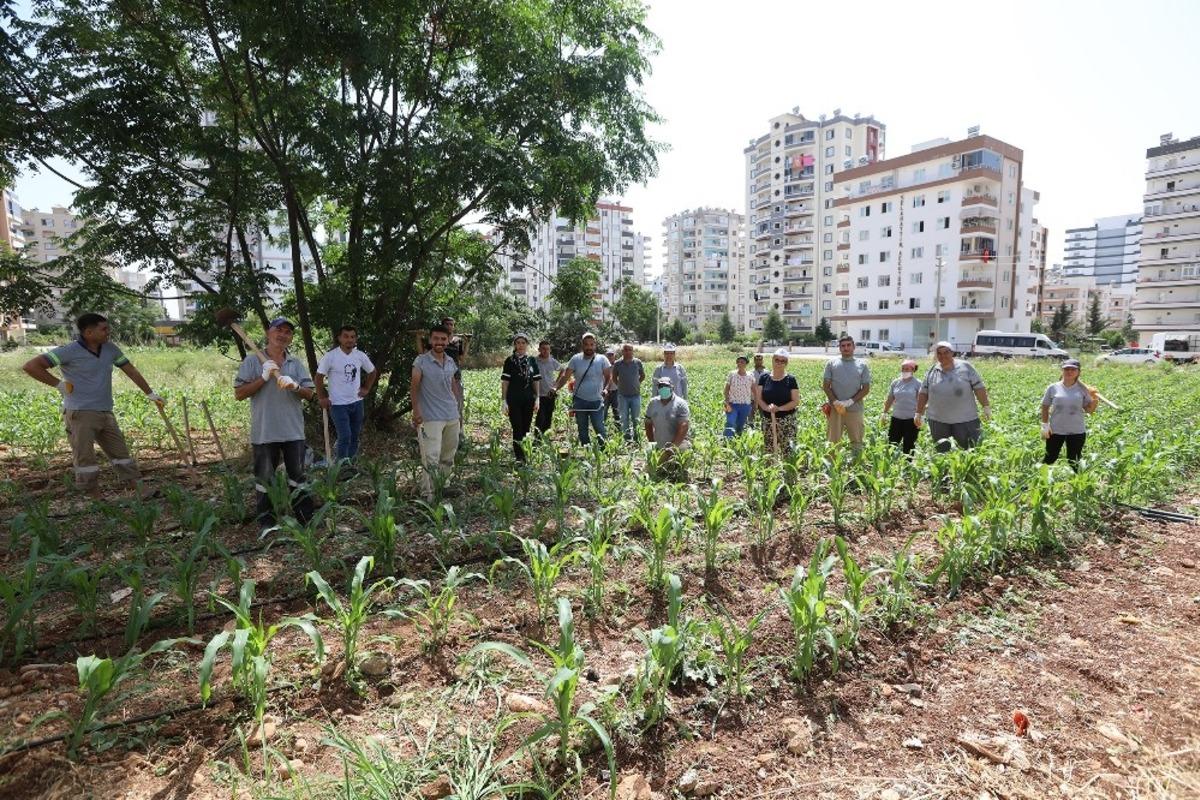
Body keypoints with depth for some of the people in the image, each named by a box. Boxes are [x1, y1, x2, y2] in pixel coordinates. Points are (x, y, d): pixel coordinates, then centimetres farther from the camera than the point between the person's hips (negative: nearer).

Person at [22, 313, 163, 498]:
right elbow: (30, 366, -12)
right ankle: (95, 498, 5)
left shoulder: (110, 349, 6)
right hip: (80, 414, -6)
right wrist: (59, 383, -11)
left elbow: (131, 371, 15)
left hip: (106, 413, 6)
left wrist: (150, 394, 17)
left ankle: (141, 490, 13)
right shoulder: (69, 351, -11)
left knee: (121, 452, 9)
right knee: (85, 458, -1)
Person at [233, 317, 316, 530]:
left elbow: (309, 394, 4)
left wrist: (295, 386, -16)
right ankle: (266, 522, 20)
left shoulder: (296, 363, 9)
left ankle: (305, 520, 18)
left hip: (293, 431, 2)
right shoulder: (252, 360, 1)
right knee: (264, 478, 8)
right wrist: (263, 378, -14)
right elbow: (239, 393, -3)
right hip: (264, 432, -2)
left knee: (298, 476, 9)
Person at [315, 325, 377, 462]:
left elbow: (372, 372, 17)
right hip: (338, 404, -5)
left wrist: (366, 389, 10)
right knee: (345, 437, -12)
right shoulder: (330, 356, -11)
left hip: (357, 403, 5)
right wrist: (321, 398, -6)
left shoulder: (360, 355, 1)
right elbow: (319, 377, -5)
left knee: (355, 437, 12)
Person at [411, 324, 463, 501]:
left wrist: (459, 412, 17)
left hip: (452, 417, 6)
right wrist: (416, 410, -21)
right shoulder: (421, 361, -6)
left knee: (449, 456, 13)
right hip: (431, 418, -6)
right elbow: (414, 387, -10)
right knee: (431, 458, -9)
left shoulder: (451, 362, 10)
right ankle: (427, 494, -3)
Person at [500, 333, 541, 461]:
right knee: (517, 429, -5)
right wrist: (503, 401, -8)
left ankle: (526, 456, 21)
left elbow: (536, 381, 10)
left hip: (528, 400, 3)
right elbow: (505, 382, -3)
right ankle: (520, 458, 1)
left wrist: (536, 399, 5)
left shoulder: (532, 360, 8)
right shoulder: (510, 361, -1)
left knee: (526, 429, 9)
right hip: (514, 400, -3)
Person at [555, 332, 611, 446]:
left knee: (600, 428, -6)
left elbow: (609, 376, 1)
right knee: (582, 431, 13)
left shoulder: (602, 359, -2)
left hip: (596, 401, -2)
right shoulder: (575, 359, -1)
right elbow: (565, 376, -2)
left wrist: (605, 388, -16)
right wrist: (555, 388, -16)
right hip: (580, 401, 2)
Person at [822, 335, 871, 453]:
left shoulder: (862, 365, 5)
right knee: (833, 442, 5)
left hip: (855, 409, 0)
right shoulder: (832, 363, 5)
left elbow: (866, 388, 2)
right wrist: (835, 402, -12)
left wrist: (851, 401, -12)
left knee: (857, 442, 6)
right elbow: (825, 385, 3)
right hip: (835, 409, 0)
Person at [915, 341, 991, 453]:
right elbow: (923, 393, 11)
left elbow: (979, 388, 0)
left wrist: (986, 407, -4)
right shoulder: (932, 371, 7)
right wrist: (919, 413, 9)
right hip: (938, 420, 2)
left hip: (965, 418, -2)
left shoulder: (965, 367, 0)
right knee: (942, 452, 7)